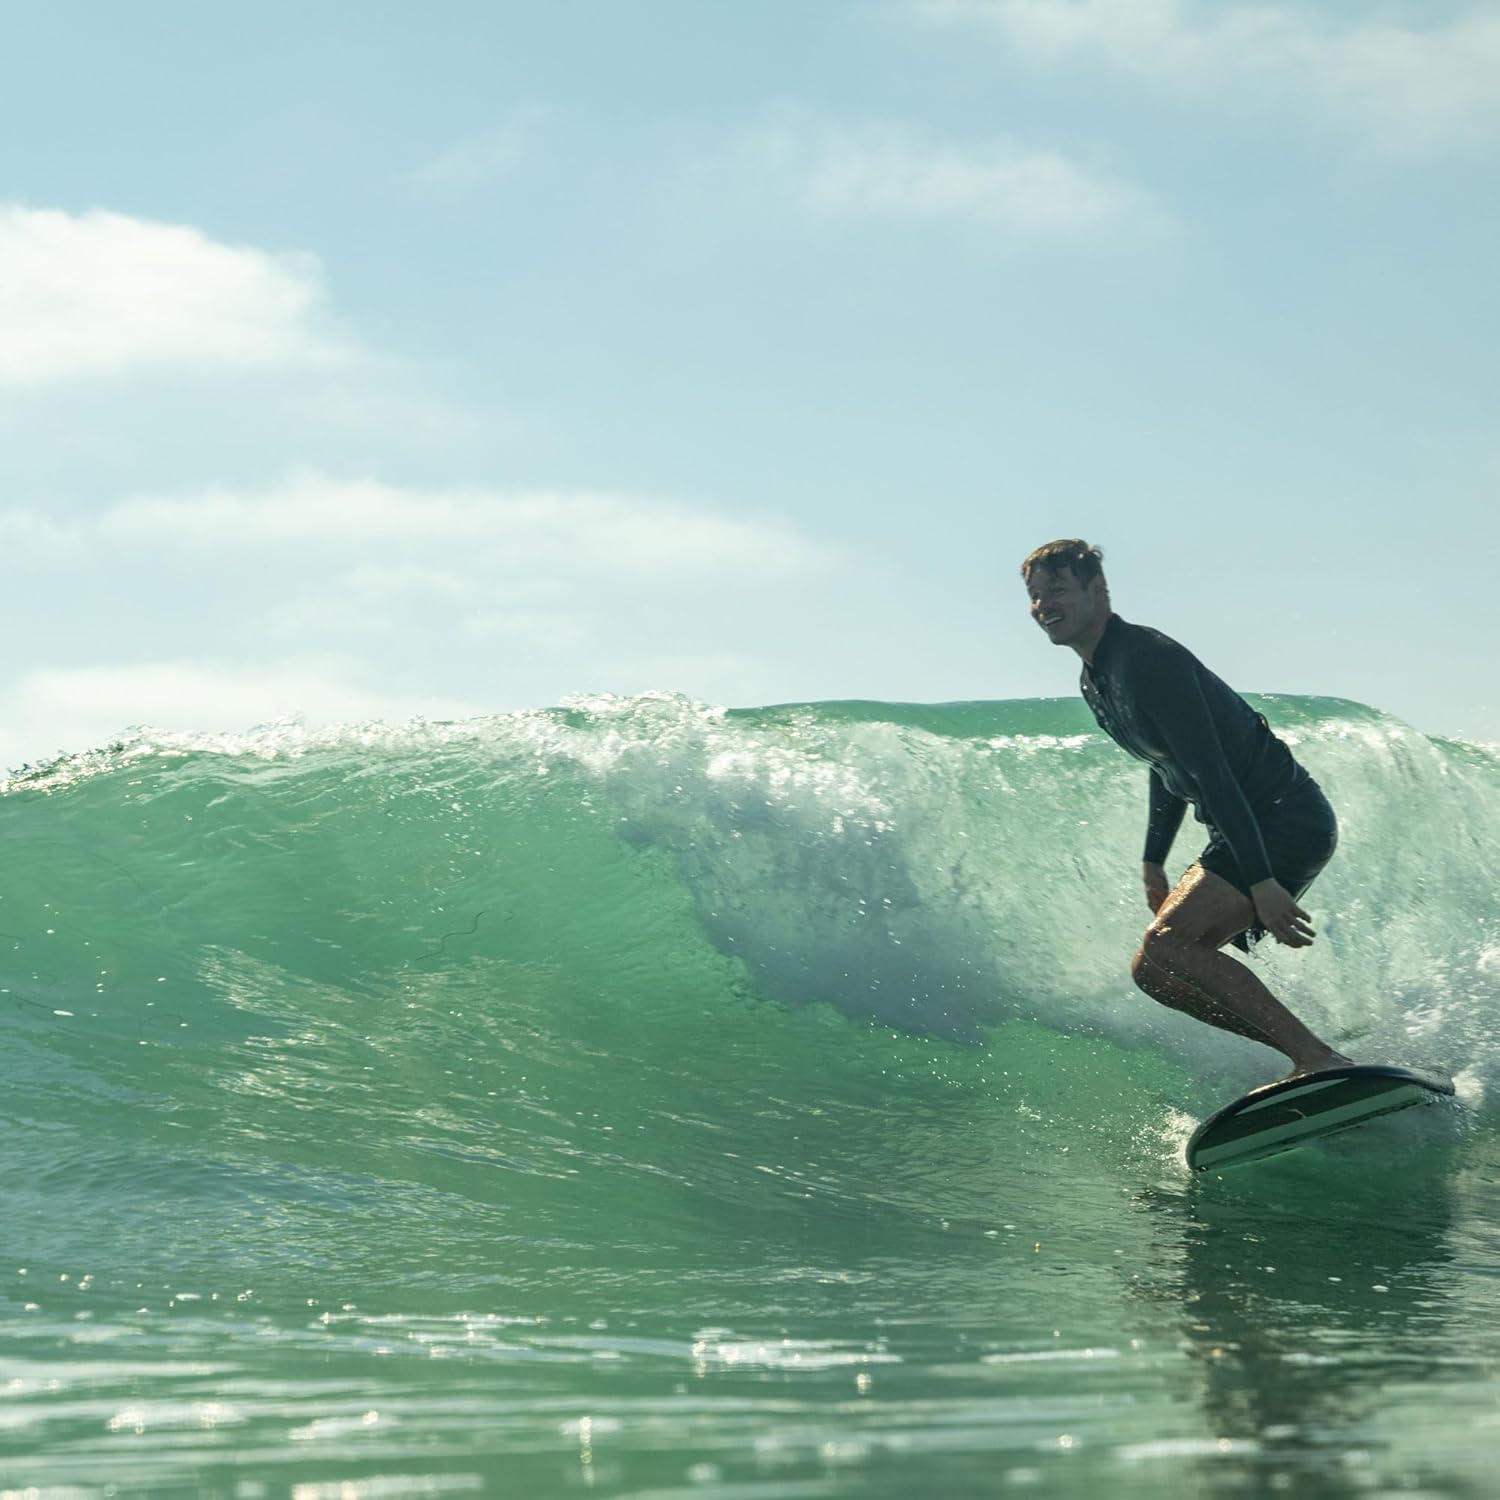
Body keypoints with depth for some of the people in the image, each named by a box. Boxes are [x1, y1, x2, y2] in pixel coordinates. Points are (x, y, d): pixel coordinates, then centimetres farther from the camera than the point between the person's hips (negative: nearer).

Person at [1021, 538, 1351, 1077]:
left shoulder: (1145, 659, -19)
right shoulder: (1096, 681, 12)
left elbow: (1210, 771, -26)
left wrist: (1261, 881, -30)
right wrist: (1153, 862, 25)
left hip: (1287, 822, -10)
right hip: (1252, 827, 10)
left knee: (1168, 943, -23)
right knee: (1153, 971, 7)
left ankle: (1320, 1061, -22)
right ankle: (1310, 1055, 8)